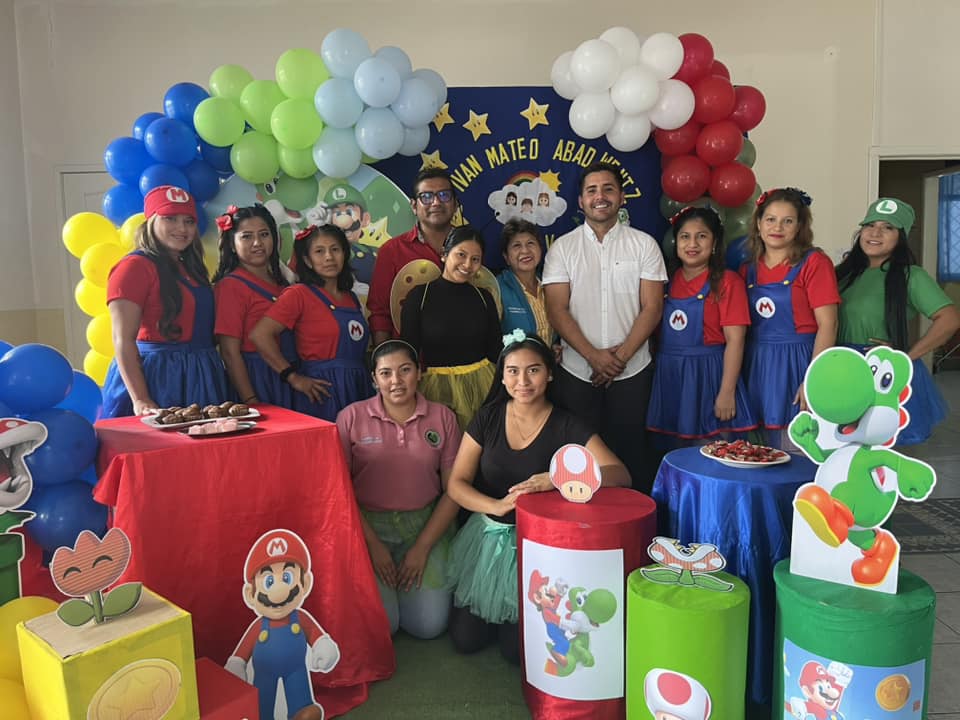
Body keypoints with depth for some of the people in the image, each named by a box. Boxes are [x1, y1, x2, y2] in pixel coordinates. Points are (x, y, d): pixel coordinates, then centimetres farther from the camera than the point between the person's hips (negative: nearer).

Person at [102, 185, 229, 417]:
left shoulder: (191, 268, 15)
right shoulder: (134, 266, -8)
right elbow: (123, 340, -14)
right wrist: (140, 401, -21)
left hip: (199, 378, 7)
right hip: (157, 378, -7)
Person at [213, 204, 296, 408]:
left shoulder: (281, 284, 12)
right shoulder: (231, 286, -8)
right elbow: (230, 352, -12)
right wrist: (251, 402, -17)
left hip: (287, 382, 6)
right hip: (254, 382, -6)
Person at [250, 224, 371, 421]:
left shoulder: (351, 298, 15)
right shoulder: (299, 294, -5)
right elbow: (260, 335, -15)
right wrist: (293, 377, -12)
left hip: (359, 389, 6)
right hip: (323, 393, -6)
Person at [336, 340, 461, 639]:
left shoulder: (442, 418, 1)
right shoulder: (352, 418, -3)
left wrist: (422, 548, -8)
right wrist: (373, 544, -10)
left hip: (427, 524, 1)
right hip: (368, 525, -1)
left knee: (429, 624, -10)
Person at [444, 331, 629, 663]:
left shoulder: (567, 426, -12)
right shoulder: (488, 418, -4)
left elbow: (620, 474, -23)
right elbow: (456, 483, -5)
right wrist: (497, 506, -26)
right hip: (488, 536, 3)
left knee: (517, 647, -6)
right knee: (465, 639, 0)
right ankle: (490, 608, 32)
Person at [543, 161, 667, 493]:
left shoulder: (644, 244, 3)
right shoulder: (562, 248, 3)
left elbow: (652, 307, -1)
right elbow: (557, 310, -3)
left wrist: (621, 356, -11)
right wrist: (594, 356, -13)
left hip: (632, 371, 0)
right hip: (577, 371, 0)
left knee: (631, 452, 6)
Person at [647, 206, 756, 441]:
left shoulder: (727, 281, -4)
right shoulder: (668, 279, 10)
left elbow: (735, 340, -9)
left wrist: (727, 393, -15)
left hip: (708, 376, -4)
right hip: (668, 378, 4)